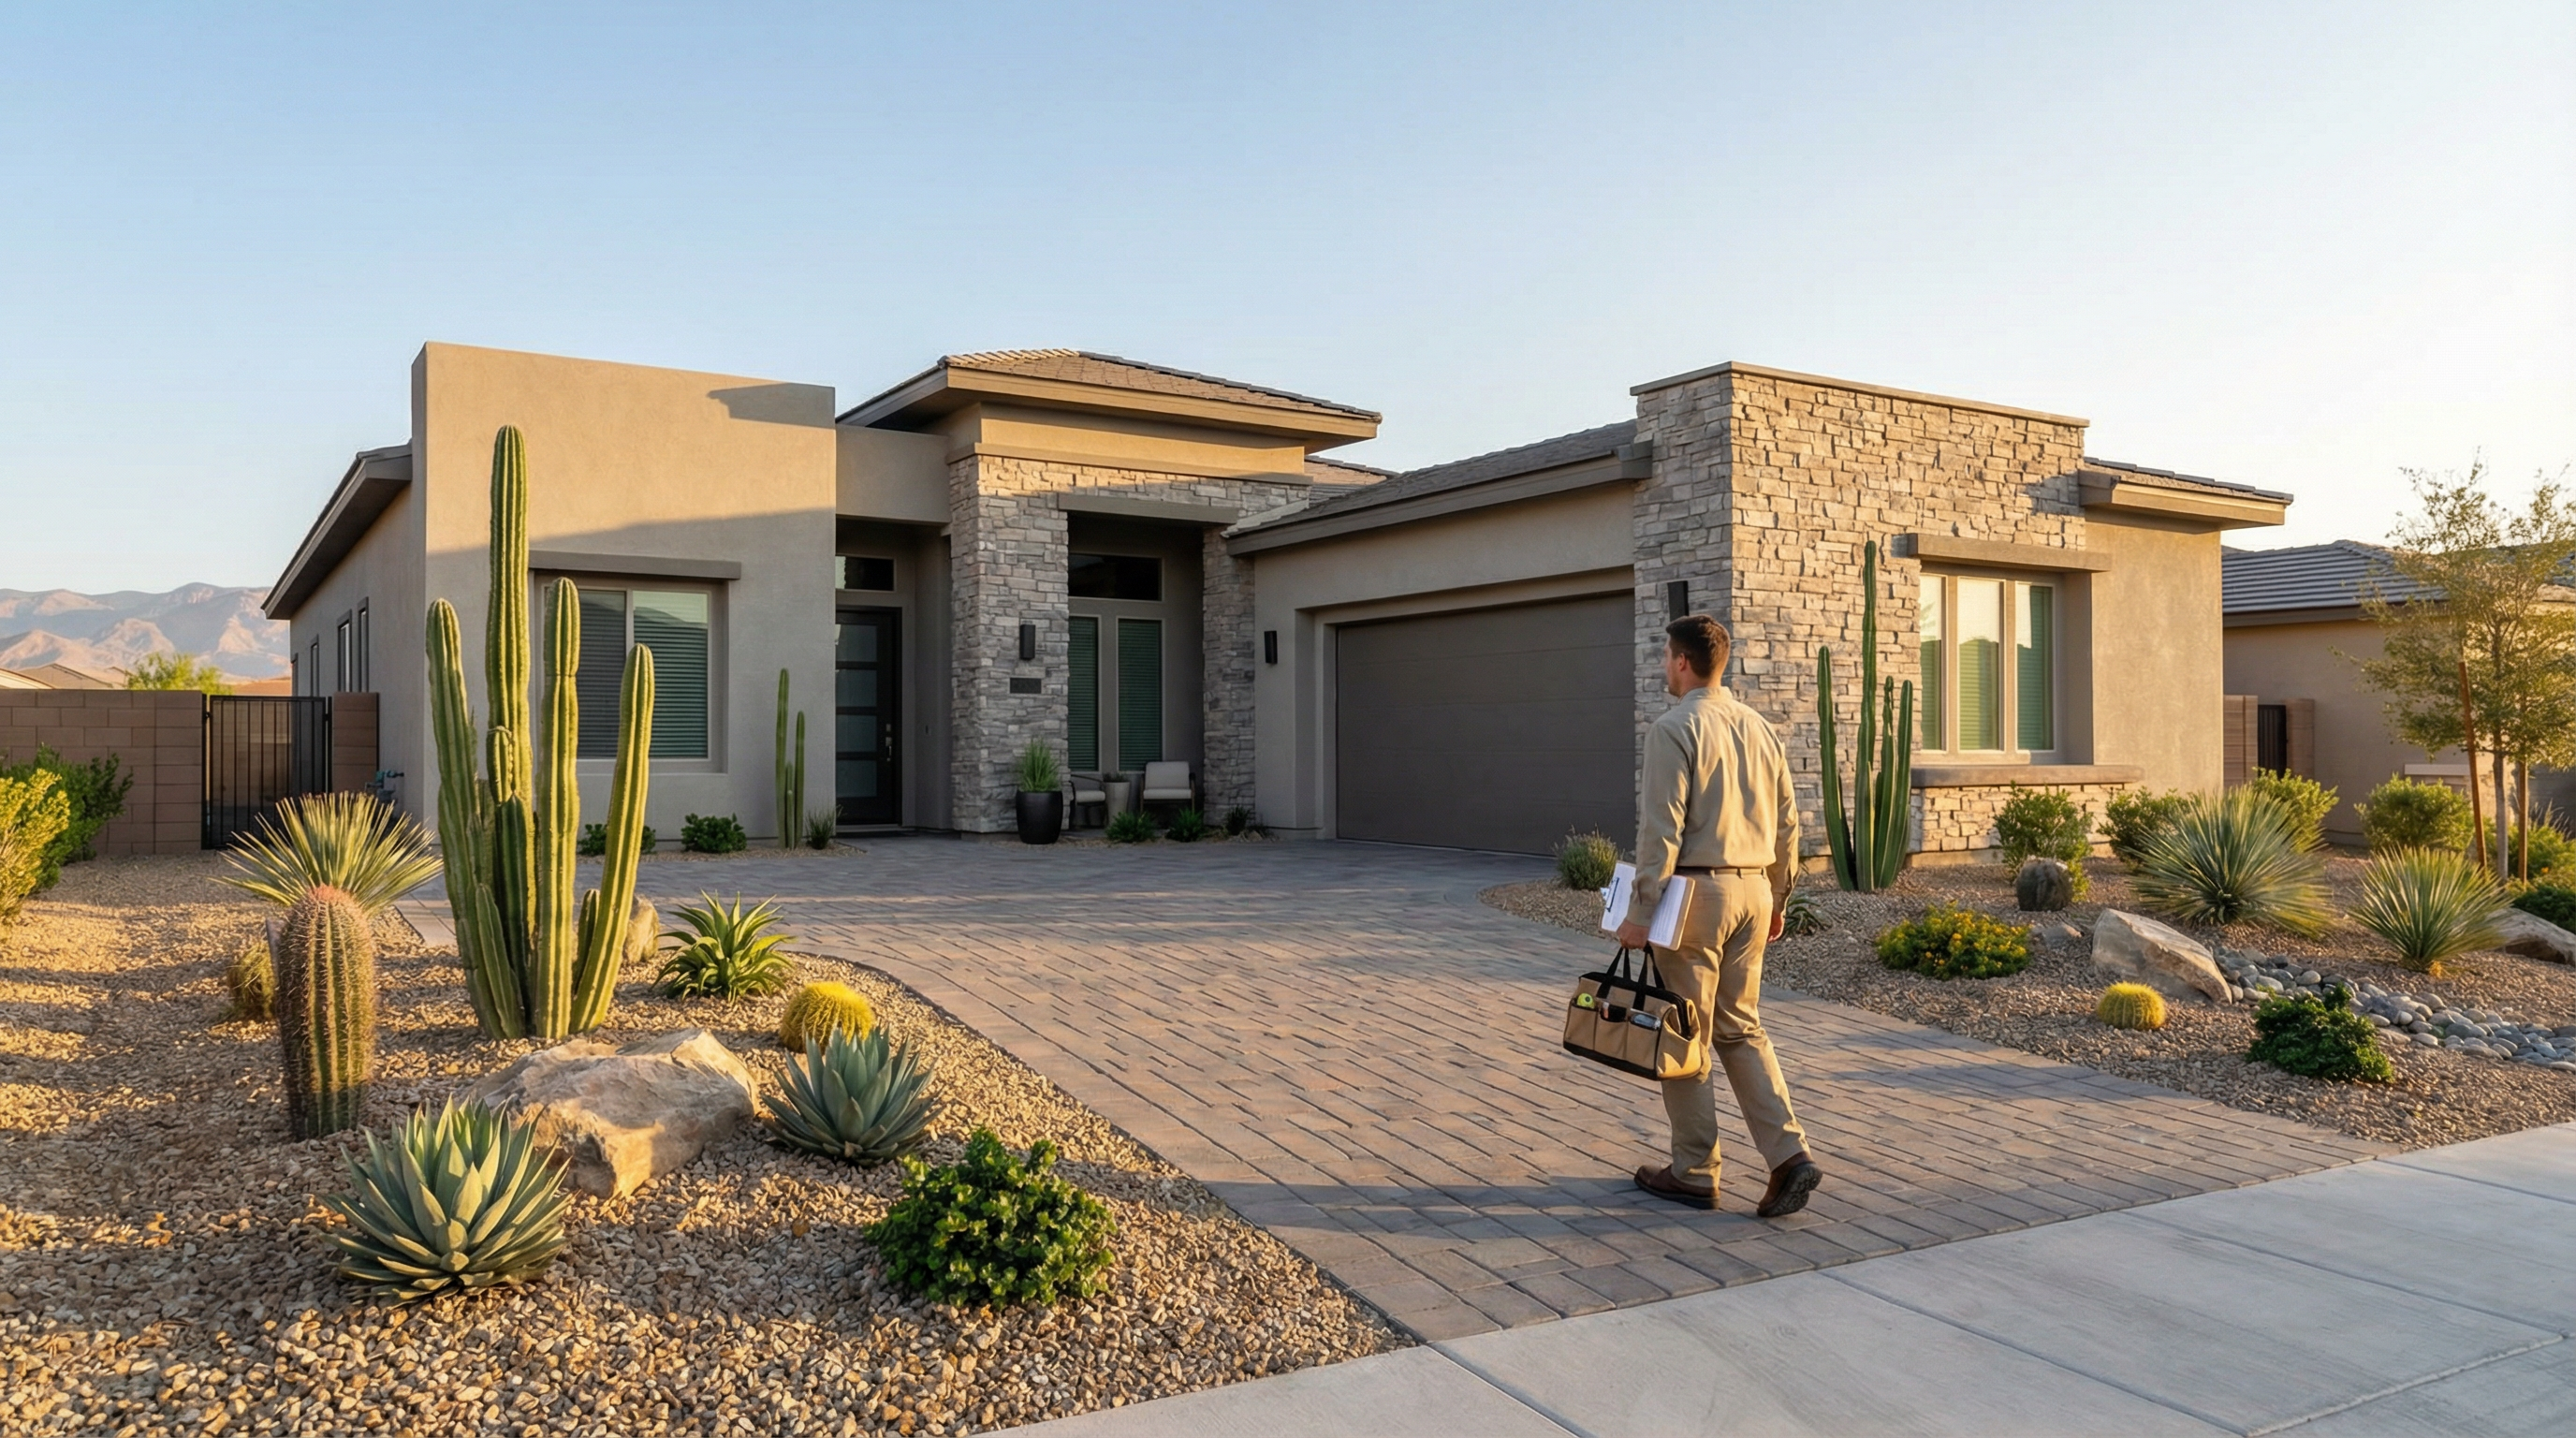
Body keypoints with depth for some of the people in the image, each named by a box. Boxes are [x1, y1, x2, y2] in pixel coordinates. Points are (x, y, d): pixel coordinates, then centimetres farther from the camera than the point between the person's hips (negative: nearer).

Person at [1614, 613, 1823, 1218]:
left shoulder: (1674, 729, -12)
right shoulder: (1760, 727, 10)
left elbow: (1661, 829, -17)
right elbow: (1786, 822, 13)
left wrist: (1641, 911, -13)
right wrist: (1778, 899, 22)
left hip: (1696, 891, -7)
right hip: (1753, 889, 7)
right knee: (1741, 1028, 15)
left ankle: (1693, 1173, 13)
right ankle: (1789, 1153, 5)